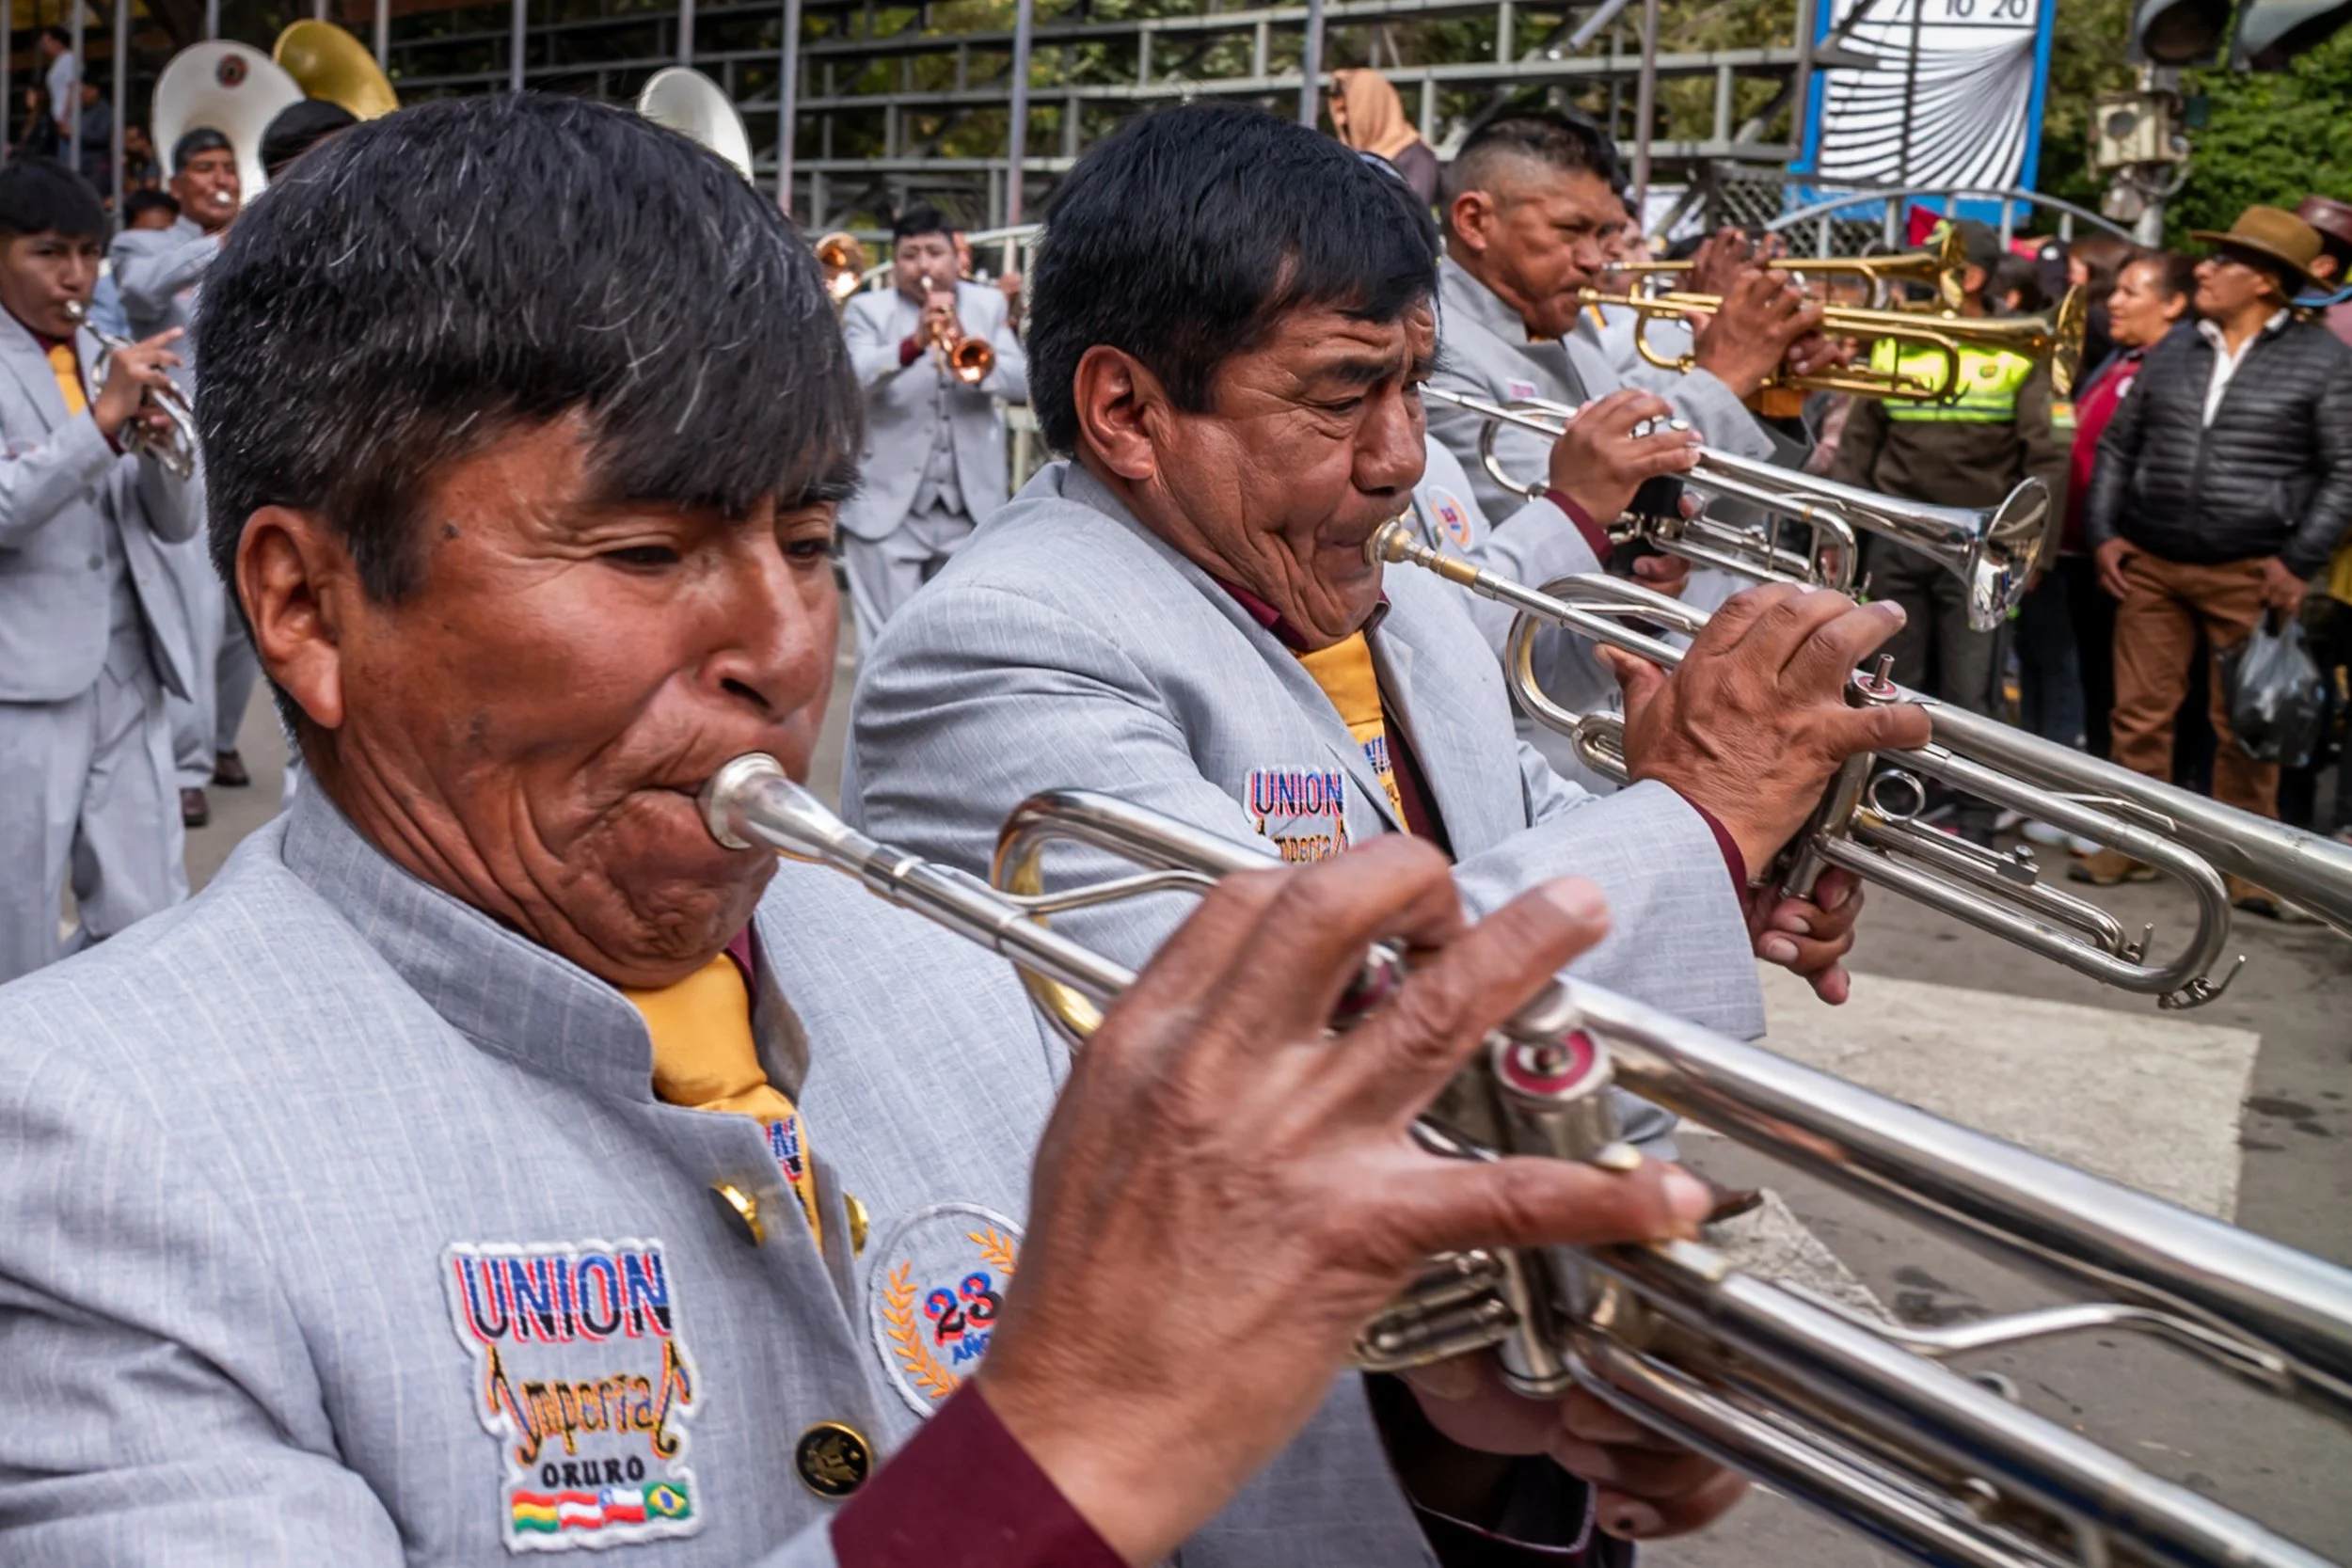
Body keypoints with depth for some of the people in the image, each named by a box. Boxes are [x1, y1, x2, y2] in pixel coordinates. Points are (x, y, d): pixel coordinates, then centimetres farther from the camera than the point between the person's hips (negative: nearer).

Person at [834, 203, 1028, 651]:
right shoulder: (868, 310, 2)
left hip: (971, 508, 3)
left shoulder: (988, 306, 9)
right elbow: (854, 377, -17)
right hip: (888, 508, -2)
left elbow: (1022, 382, -5)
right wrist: (913, 344, -34)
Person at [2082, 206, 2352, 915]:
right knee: (2140, 714, 5)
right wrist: (2104, 532, 5)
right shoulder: (2172, 352, 12)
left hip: (2249, 576, -4)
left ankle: (2242, 865, 13)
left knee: (2246, 727, 2)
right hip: (2149, 565, 4)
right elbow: (2117, 445, 16)